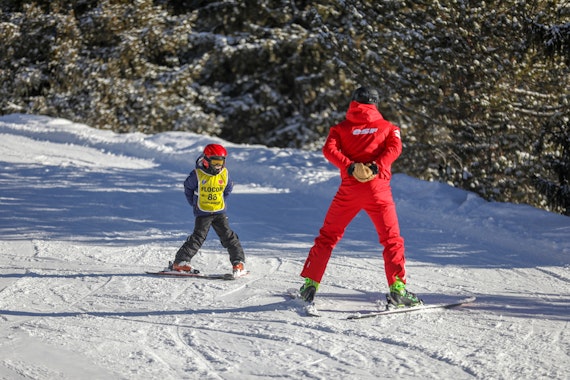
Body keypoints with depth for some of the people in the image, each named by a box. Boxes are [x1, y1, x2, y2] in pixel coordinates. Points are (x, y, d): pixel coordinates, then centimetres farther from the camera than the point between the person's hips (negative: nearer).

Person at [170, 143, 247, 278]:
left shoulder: (224, 174, -2)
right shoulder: (197, 175, -11)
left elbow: (229, 187, 17)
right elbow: (188, 187, 5)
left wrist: (222, 201, 11)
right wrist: (194, 203, 4)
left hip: (219, 211, 3)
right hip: (202, 212, -3)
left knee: (228, 236, -3)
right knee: (199, 237, -9)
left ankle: (239, 263, 1)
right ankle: (180, 262, -5)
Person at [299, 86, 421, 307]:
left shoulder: (342, 127, 14)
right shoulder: (387, 127, 13)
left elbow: (329, 149, -5)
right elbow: (395, 148, -6)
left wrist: (350, 167, -12)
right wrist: (376, 167, -15)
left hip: (349, 189, 1)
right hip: (378, 189, -1)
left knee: (327, 237, 13)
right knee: (392, 240, 6)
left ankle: (310, 283, 9)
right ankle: (397, 288, -7)